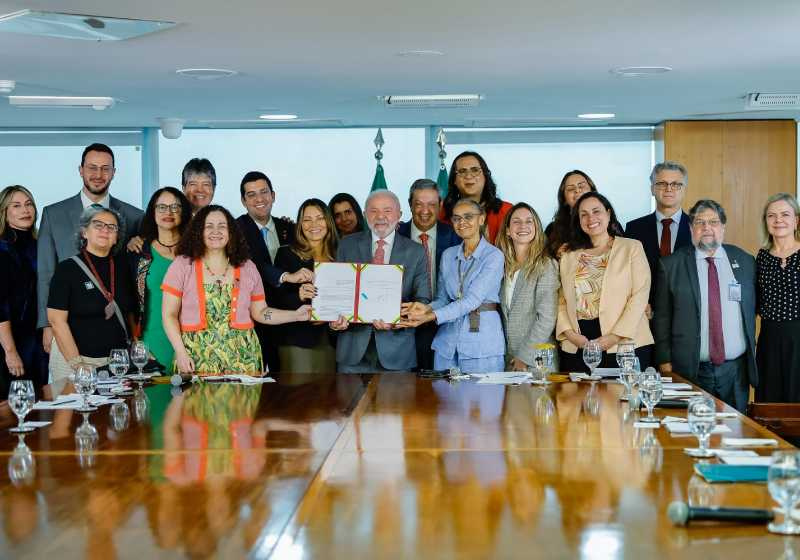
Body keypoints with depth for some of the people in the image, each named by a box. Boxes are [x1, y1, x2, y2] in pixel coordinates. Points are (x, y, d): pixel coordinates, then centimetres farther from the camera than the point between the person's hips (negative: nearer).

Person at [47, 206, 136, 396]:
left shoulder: (121, 266, 9)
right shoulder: (67, 269, -5)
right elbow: (57, 320, -10)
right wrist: (77, 364, -15)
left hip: (118, 361, 4)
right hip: (74, 359, -4)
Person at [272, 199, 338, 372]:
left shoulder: (338, 255, 12)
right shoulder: (287, 254, 3)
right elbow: (277, 300, -3)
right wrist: (299, 296, -21)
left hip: (331, 340, 3)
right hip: (298, 341, -3)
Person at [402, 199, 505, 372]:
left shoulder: (493, 256, -6)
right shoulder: (448, 255, 13)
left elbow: (472, 300, -16)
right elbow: (442, 298, 14)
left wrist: (431, 316, -23)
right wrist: (427, 308, -9)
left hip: (482, 343, -5)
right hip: (447, 342, 5)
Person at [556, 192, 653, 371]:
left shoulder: (632, 248, 6)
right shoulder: (569, 256, 16)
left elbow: (640, 295, -3)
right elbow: (562, 300, 11)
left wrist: (616, 336, -13)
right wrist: (570, 333, -7)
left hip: (624, 344, -2)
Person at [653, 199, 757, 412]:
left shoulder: (745, 261, 9)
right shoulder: (671, 265, 2)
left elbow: (753, 308, 15)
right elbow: (662, 317, 2)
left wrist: (752, 353, 10)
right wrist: (665, 362, -4)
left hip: (736, 370, 2)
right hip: (690, 371, -2)